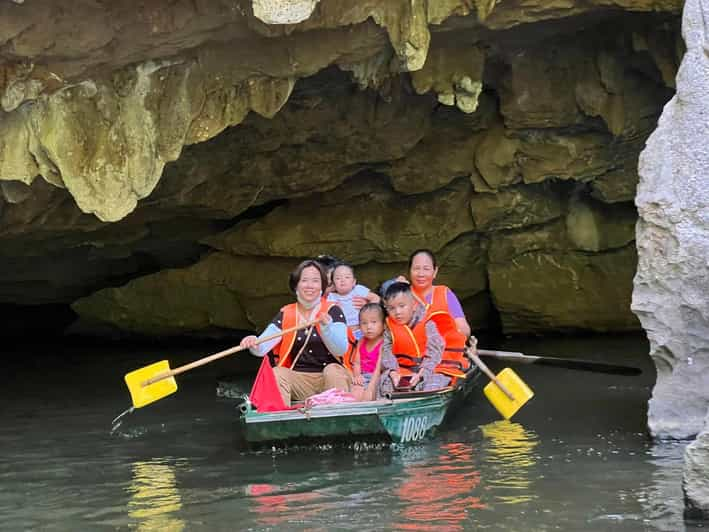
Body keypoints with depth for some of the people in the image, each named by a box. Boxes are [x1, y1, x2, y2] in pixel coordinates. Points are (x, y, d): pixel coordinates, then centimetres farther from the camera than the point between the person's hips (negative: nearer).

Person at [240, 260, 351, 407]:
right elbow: (262, 347, -4)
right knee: (277, 373, -25)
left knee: (333, 370, -32)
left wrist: (326, 326, -29)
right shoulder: (285, 314, 8)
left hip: (330, 378, -2)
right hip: (299, 380, 2)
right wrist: (254, 345, -29)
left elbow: (341, 350, -11)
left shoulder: (332, 311, 2)